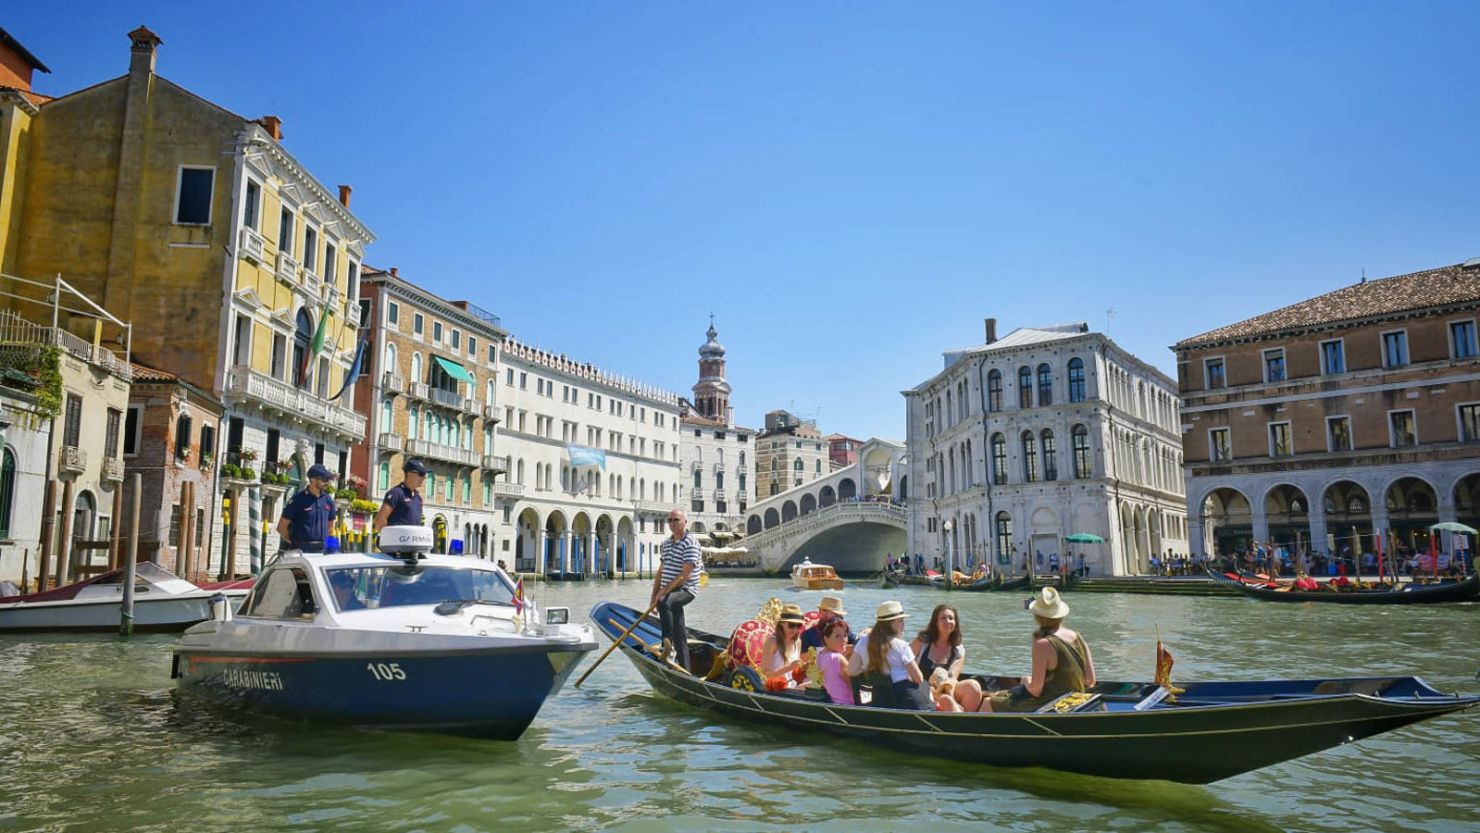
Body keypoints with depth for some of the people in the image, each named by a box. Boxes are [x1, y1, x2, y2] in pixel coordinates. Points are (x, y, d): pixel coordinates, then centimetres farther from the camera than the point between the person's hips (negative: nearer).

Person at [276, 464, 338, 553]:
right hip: (301, 549, -5)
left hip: (322, 549, 5)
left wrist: (325, 541, 13)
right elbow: (281, 527, -4)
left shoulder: (328, 500, 8)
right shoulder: (298, 500, -7)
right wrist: (292, 543, -1)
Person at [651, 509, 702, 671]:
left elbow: (684, 575, -18)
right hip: (669, 593, 8)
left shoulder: (690, 544, -11)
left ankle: (668, 646, -31)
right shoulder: (665, 544, 13)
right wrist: (653, 597, 10)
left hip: (686, 590, -7)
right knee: (679, 636, 8)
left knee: (664, 603, -36)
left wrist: (664, 591, -20)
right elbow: (661, 572, 17)